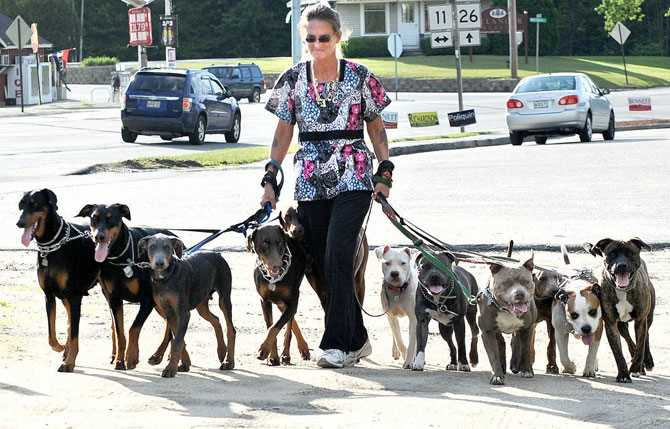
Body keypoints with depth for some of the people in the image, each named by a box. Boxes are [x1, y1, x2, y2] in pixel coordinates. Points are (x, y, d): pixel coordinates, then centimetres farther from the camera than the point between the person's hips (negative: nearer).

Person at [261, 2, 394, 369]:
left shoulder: (359, 77, 1)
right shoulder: (293, 79, 7)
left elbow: (376, 128, 8)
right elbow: (283, 134, 11)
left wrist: (385, 173, 0)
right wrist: (270, 180, 4)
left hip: (353, 181, -3)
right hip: (310, 183, 4)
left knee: (337, 257, -17)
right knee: (322, 264, 4)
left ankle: (337, 344, -15)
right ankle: (356, 340, 18)